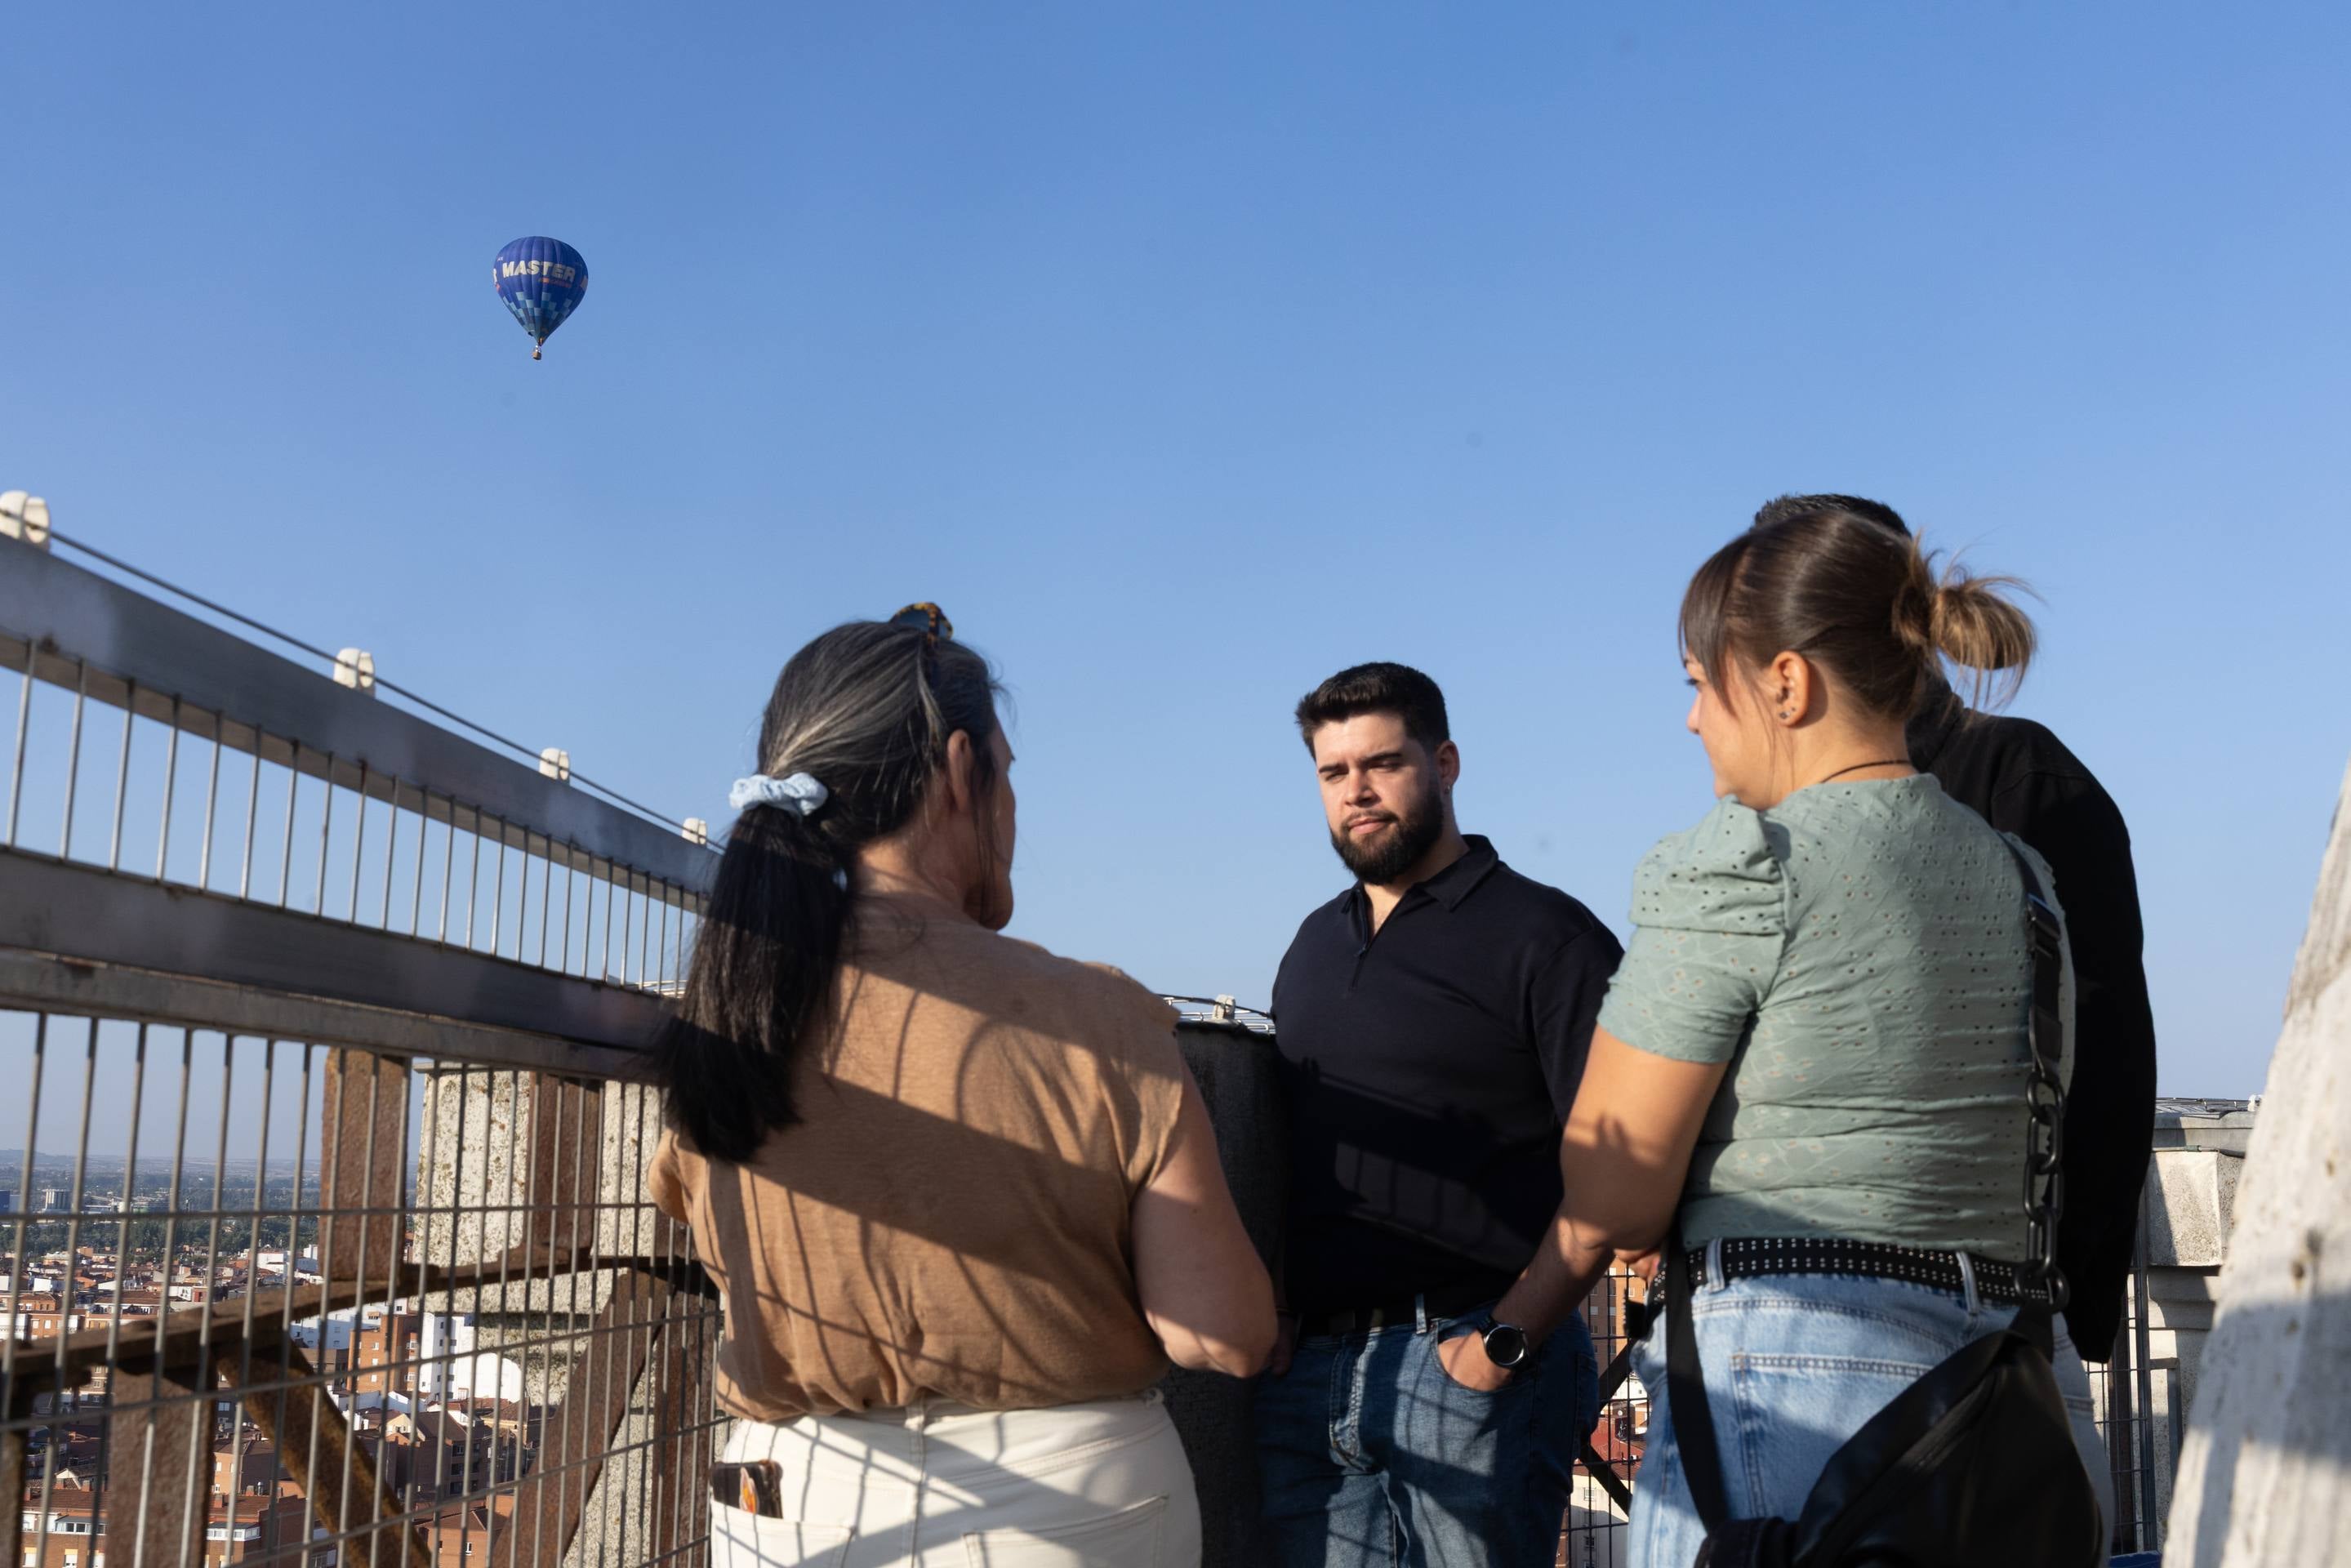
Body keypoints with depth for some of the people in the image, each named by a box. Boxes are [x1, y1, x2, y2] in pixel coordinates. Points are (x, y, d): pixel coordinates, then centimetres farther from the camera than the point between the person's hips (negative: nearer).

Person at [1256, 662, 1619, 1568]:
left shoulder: (1541, 935, -3)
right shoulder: (1313, 946, 16)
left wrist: (1509, 1339, -17)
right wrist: (1277, 1318, 6)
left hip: (1467, 1363, -5)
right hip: (1307, 1372, 6)